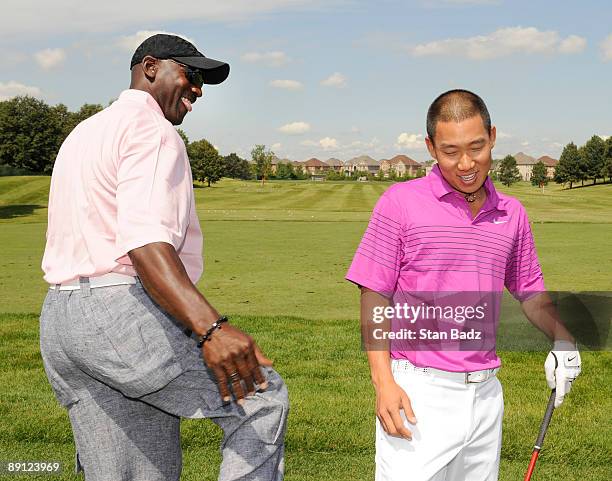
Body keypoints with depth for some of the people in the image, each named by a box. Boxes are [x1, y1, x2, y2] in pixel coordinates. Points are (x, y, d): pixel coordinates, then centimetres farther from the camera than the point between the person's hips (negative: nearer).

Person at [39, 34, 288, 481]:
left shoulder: (85, 133, 24)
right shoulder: (153, 130, -8)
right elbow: (145, 242, -25)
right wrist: (211, 327, -38)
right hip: (124, 313, -10)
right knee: (262, 397, -1)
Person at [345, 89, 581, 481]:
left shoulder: (512, 213, 7)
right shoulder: (400, 202, -6)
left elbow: (529, 287, 20)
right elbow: (375, 296, -6)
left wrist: (562, 339, 2)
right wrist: (384, 382, -13)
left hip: (486, 393, 4)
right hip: (418, 393, -4)